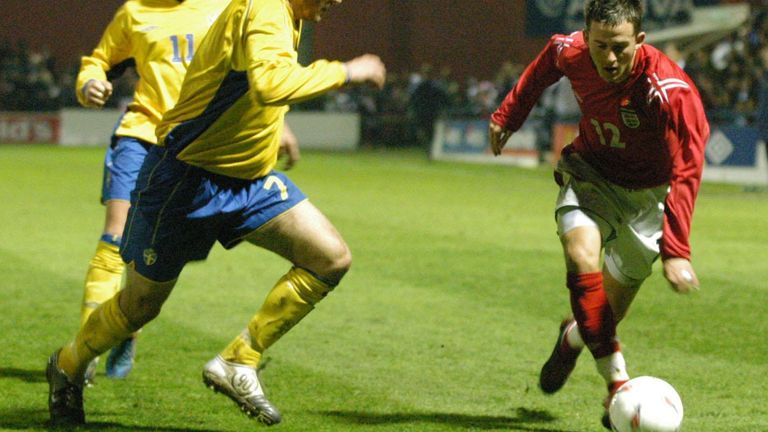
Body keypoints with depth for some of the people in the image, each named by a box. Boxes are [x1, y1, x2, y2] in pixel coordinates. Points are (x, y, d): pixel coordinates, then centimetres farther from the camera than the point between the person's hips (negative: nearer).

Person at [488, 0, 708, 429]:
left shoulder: (672, 92, -33)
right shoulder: (570, 53, -20)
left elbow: (685, 173, -32)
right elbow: (543, 67, 7)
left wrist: (676, 251, -39)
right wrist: (508, 115, 16)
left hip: (647, 192, -2)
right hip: (591, 174, 2)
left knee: (612, 306, 4)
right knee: (582, 255, -28)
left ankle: (574, 336, 44)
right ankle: (618, 384, -25)